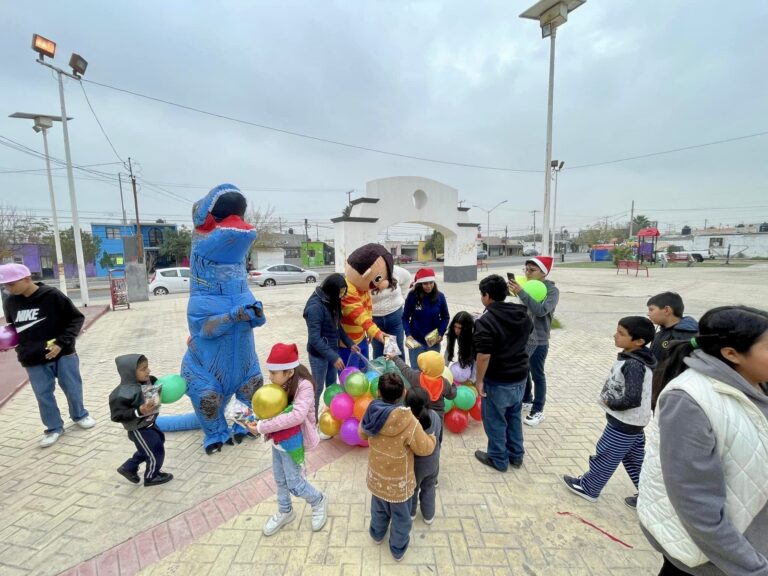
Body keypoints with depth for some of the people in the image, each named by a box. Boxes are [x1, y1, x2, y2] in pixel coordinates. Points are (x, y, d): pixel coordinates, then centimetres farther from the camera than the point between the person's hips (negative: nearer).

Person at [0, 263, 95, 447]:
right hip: (33, 360, 4)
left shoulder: (52, 295, -15)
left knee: (72, 388, 11)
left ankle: (79, 415, 35)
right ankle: (54, 428, 28)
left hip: (63, 354, -4)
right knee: (43, 395, 11)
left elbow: (76, 318, -11)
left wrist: (62, 343, -18)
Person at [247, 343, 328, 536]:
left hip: (292, 442, -7)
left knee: (294, 484, 5)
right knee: (279, 479, 22)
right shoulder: (280, 384, -6)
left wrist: (262, 428, -32)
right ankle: (285, 512, 47)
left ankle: (319, 501, 34)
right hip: (277, 440, 7)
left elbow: (297, 416, -36)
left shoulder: (303, 386, -27)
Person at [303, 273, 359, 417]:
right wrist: (333, 357, -25)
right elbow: (314, 339, -25)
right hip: (319, 354, -7)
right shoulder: (315, 306, -25)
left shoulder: (332, 302, 0)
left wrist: (349, 343, 2)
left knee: (332, 385, 19)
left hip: (333, 350, 8)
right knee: (318, 388, 7)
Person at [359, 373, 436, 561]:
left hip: (377, 475, 4)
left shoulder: (372, 412, -19)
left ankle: (377, 533, 59)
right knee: (401, 516, 24)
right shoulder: (408, 421, -35)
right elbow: (425, 448, -21)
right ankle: (398, 549, 47)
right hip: (398, 480, -4)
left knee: (379, 507, 33)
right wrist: (431, 437, 0)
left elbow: (362, 434, 1)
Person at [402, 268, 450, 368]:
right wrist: (408, 334, -17)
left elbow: (445, 317, 4)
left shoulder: (440, 296, -7)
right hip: (416, 340, -2)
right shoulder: (412, 296, -13)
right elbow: (405, 317, -5)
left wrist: (440, 334, -8)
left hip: (434, 341, 2)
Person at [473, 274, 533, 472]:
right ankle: (516, 455, 37)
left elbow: (484, 355, -28)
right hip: (520, 376, 8)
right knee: (514, 416, 23)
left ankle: (499, 459, 27)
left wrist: (479, 380, -17)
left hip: (498, 381, -7)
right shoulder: (523, 315, 0)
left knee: (494, 420, 12)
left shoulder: (486, 321, -25)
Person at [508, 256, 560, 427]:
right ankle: (526, 398, 41)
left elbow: (541, 310, -30)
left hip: (538, 340, -5)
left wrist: (521, 293, -33)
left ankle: (538, 410, 21)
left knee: (537, 375, 7)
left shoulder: (552, 290, -13)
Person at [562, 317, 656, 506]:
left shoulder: (633, 365, -29)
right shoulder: (634, 358, 1)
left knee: (605, 456, 9)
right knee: (635, 458, 22)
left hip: (624, 423, -9)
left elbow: (632, 399, -32)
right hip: (632, 420, 9)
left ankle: (588, 488, 26)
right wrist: (612, 401, 7)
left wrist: (611, 403, -16)